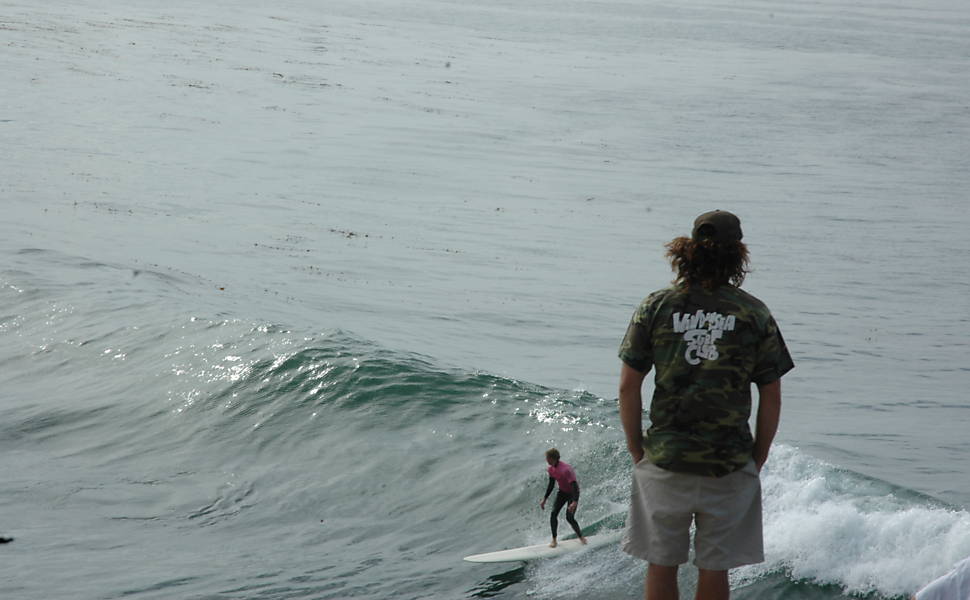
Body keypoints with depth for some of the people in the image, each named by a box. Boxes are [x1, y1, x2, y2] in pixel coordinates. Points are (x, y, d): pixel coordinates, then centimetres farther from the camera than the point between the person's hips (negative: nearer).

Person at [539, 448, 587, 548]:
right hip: (562, 492, 7)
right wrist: (544, 499, 10)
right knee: (553, 514, -8)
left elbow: (575, 486, -38)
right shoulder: (551, 469, -7)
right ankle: (554, 540, 1)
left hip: (572, 493, -7)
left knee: (570, 518, -15)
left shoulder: (565, 469, -33)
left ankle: (581, 537, 11)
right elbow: (551, 485, 9)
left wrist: (575, 502, -48)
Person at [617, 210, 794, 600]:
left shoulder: (655, 307, -1)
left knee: (661, 567, 10)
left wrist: (637, 452, 9)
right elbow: (771, 397, 0)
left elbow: (628, 387, -1)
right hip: (730, 465, 0)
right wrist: (758, 459, 11)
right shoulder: (755, 314, -2)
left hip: (664, 461, 0)